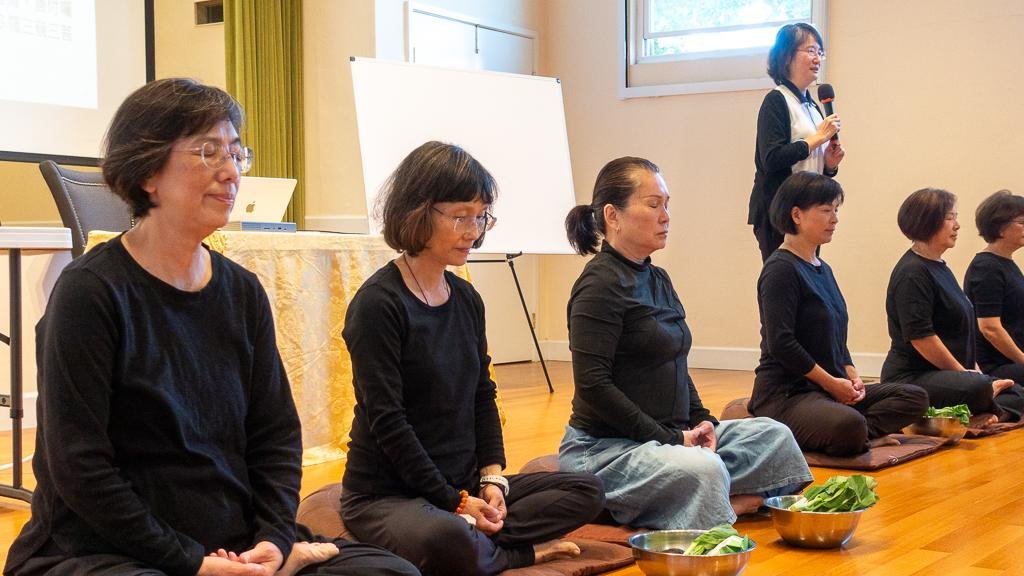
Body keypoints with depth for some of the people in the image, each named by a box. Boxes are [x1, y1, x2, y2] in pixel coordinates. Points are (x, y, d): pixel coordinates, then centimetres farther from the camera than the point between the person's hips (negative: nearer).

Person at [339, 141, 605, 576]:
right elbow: (386, 421, -17)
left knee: (585, 492, -2)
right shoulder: (378, 304, -15)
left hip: (463, 486, 8)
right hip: (386, 494, -8)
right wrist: (455, 502, -16)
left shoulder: (467, 299, 8)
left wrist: (492, 477, -3)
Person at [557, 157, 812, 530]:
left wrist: (700, 420, 4)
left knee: (774, 436, 5)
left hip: (672, 434, 10)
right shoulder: (600, 285, -14)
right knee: (702, 469, -35)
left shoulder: (658, 280, 15)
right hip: (604, 447, -10)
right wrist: (670, 439, -18)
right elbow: (593, 386, -21)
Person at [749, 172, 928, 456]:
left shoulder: (823, 270, 17)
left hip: (830, 388, 10)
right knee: (849, 426, -37)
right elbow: (781, 343, -19)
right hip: (784, 393, -10)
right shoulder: (781, 269, -12)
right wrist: (831, 382, -14)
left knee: (915, 397, 0)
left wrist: (852, 375, 4)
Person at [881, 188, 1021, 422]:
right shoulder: (912, 273, -13)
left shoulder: (939, 268, 20)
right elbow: (920, 337, -20)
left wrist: (971, 370, 13)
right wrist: (964, 373, -13)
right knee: (979, 388, -35)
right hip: (912, 377, -10)